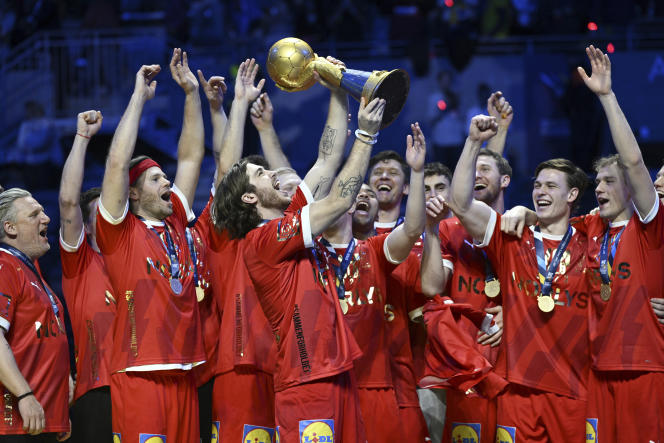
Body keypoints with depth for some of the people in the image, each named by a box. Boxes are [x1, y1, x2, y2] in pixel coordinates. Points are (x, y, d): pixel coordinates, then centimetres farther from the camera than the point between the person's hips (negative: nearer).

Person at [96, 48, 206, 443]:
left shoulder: (174, 225, 17)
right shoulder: (120, 231, 2)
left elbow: (191, 157, 21)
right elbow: (117, 162, -8)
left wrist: (192, 92, 18)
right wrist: (140, 96, -3)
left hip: (183, 375, 6)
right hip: (140, 375, -6)